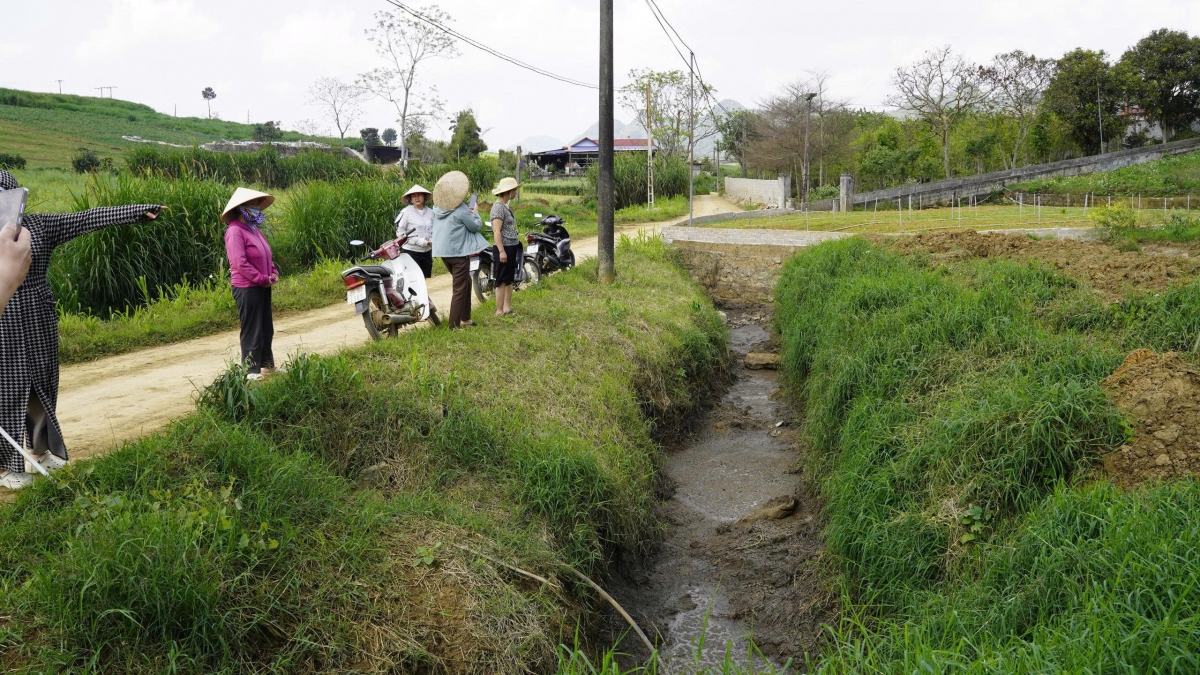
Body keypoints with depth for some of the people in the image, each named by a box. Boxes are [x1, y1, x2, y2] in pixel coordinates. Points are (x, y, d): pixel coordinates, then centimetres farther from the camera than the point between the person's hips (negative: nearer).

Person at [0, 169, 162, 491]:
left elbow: (87, 218, -6)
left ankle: (41, 449, 33)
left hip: (38, 320, 3)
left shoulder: (39, 224, 0)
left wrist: (138, 211, -11)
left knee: (42, 385, 14)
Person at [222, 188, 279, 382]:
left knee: (266, 329, 16)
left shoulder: (254, 229, 15)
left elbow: (266, 255, 20)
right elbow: (240, 263, -22)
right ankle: (251, 370, 4)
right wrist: (262, 279, -18)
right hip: (247, 288, -9)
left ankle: (267, 364, 27)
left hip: (262, 286, 9)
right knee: (252, 331, -3)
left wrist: (273, 274, 3)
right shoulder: (235, 231, -14)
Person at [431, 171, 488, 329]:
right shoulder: (461, 210, -18)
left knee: (466, 281, 23)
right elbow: (476, 226, -9)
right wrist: (475, 214, 11)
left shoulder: (438, 208, 5)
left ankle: (465, 319, 28)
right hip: (459, 252, -8)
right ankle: (454, 326, -3)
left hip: (443, 251, 8)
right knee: (460, 289, -2)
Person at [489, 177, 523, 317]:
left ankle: (507, 308, 22)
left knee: (509, 280, 14)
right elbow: (496, 231, -20)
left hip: (512, 247, 10)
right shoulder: (498, 207, -15)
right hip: (504, 248, -10)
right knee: (502, 281, -4)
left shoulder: (506, 206, 14)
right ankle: (499, 312, 2)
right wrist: (501, 251, -24)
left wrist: (519, 244, 25)